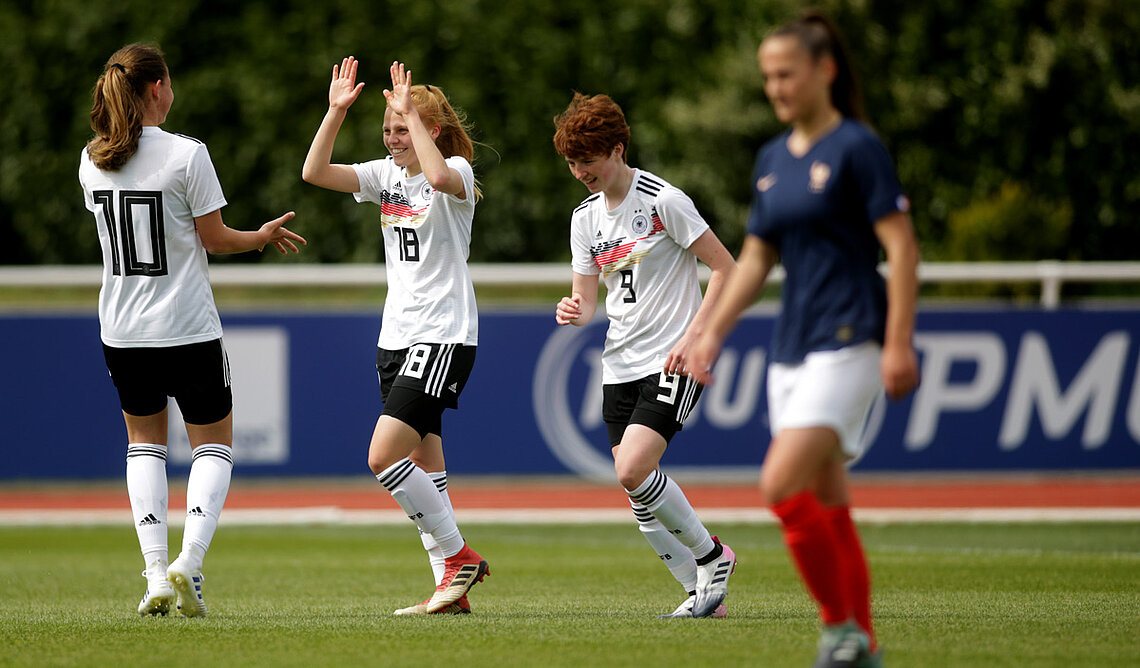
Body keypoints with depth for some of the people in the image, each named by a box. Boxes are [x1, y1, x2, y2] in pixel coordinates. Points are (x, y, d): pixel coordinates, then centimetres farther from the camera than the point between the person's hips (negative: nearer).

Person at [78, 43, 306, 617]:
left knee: (144, 441, 19)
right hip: (188, 330, -4)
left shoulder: (93, 160, 1)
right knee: (214, 443, 11)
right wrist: (262, 237, 11)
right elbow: (214, 238, -8)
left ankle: (155, 571, 4)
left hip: (121, 330, 4)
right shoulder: (186, 154, -14)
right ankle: (190, 561, -9)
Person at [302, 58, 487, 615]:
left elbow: (439, 176, -34)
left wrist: (412, 112, -28)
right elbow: (315, 173, -1)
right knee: (423, 464, 6)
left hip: (444, 337, -8)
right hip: (397, 337, 8)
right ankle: (452, 588, 10)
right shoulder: (386, 175, 10)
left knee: (384, 456, -17)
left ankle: (458, 556, -4)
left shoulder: (457, 172, -9)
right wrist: (336, 111, -10)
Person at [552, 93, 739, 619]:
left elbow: (724, 268, -9)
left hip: (672, 361, -7)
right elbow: (587, 299, 13)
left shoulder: (663, 201, -10)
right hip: (620, 366, 7)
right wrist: (573, 313, -11)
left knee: (633, 471, -22)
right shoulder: (585, 217, 10)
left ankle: (711, 556, -3)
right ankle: (702, 593, 12)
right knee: (637, 492, 1)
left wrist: (693, 337, -16)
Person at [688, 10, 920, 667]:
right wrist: (715, 332, 14)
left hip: (848, 341, -8)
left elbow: (902, 247, -12)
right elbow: (757, 256, 21)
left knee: (782, 484, -20)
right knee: (828, 507, 9)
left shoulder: (857, 148, -9)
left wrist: (898, 343, -18)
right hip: (791, 348, 8)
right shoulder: (772, 160, 13)